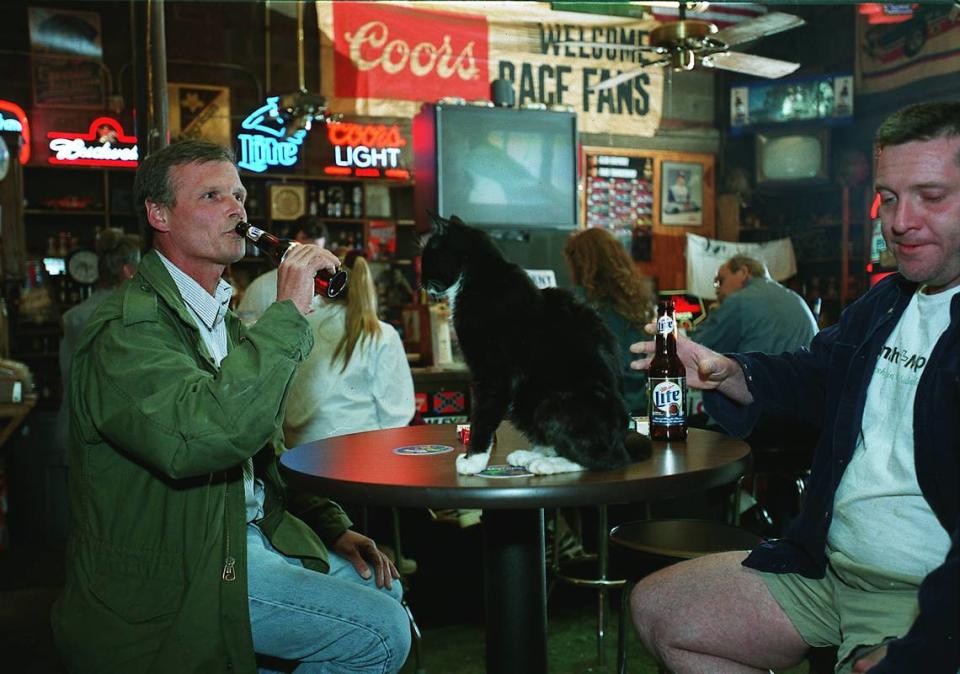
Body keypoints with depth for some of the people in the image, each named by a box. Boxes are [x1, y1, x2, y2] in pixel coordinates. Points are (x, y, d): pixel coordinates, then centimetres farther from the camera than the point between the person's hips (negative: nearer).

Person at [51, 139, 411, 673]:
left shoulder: (225, 320, 13)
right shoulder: (129, 327, -18)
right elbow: (200, 436, -38)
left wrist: (333, 527, 8)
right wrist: (289, 313, -31)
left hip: (247, 531, 9)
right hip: (174, 577, -9)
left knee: (383, 585, 14)